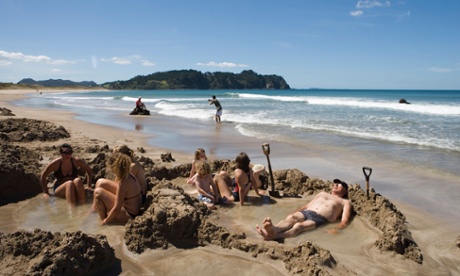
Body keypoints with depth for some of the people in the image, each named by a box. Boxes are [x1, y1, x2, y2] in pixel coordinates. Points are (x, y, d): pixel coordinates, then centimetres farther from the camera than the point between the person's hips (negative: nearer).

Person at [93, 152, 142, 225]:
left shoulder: (122, 183, -28)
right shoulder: (129, 175, -3)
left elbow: (117, 209, -23)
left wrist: (106, 220, -8)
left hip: (128, 215, -9)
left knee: (98, 192, -10)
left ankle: (103, 219, 4)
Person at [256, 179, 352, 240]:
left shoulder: (345, 202, 24)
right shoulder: (323, 193, 38)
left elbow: (344, 221, 8)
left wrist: (336, 229, -14)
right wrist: (293, 213, 14)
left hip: (320, 219, -4)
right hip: (305, 213, 5)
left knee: (298, 226, -35)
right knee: (291, 217, -32)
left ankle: (272, 236, -63)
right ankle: (272, 229, -63)